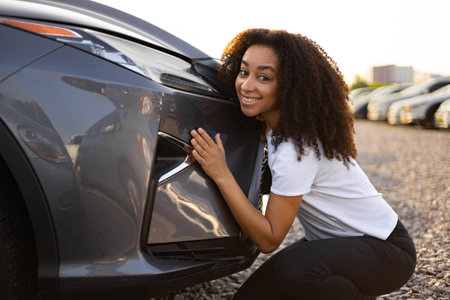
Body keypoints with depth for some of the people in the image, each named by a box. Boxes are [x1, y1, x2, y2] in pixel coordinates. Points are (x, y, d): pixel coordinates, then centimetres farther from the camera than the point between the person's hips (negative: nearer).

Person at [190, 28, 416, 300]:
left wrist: (222, 174, -30)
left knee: (295, 268, -36)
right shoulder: (275, 124, -3)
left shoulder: (296, 146, -29)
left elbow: (269, 239, -26)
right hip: (331, 241, 8)